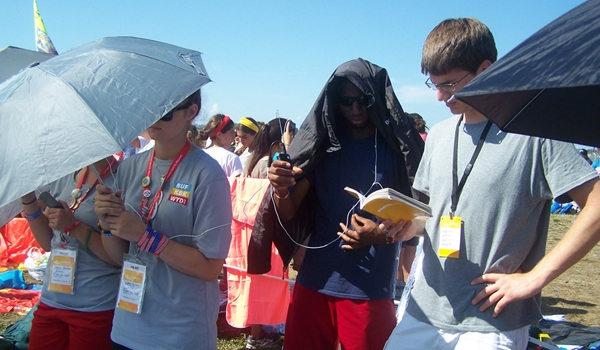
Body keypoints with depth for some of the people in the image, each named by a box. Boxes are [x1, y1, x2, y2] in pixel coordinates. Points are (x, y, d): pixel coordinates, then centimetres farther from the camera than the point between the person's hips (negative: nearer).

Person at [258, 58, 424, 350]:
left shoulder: (399, 147, -4)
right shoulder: (321, 143, 3)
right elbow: (288, 214, 0)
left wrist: (386, 233, -20)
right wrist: (280, 189, -22)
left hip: (370, 289, -3)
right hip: (314, 282, 3)